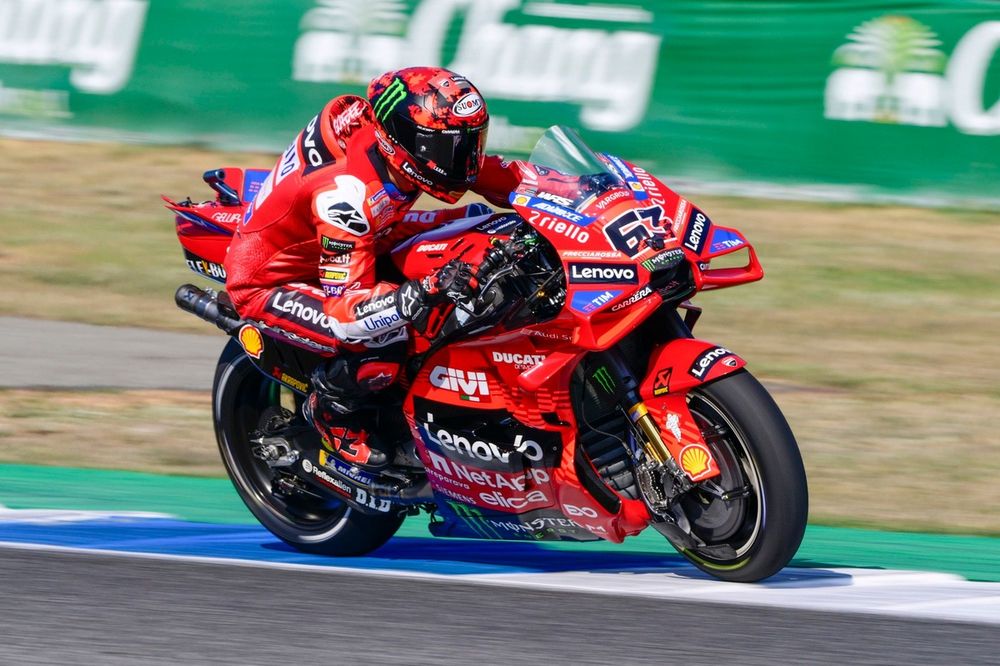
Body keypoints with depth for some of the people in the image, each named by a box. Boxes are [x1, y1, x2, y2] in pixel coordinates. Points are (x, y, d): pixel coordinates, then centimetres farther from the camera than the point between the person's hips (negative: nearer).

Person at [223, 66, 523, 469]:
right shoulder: (347, 193, -39)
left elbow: (501, 177, 0)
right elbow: (344, 309, -40)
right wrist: (428, 291, -52)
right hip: (267, 282, -9)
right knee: (382, 345, -32)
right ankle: (331, 411, 2)